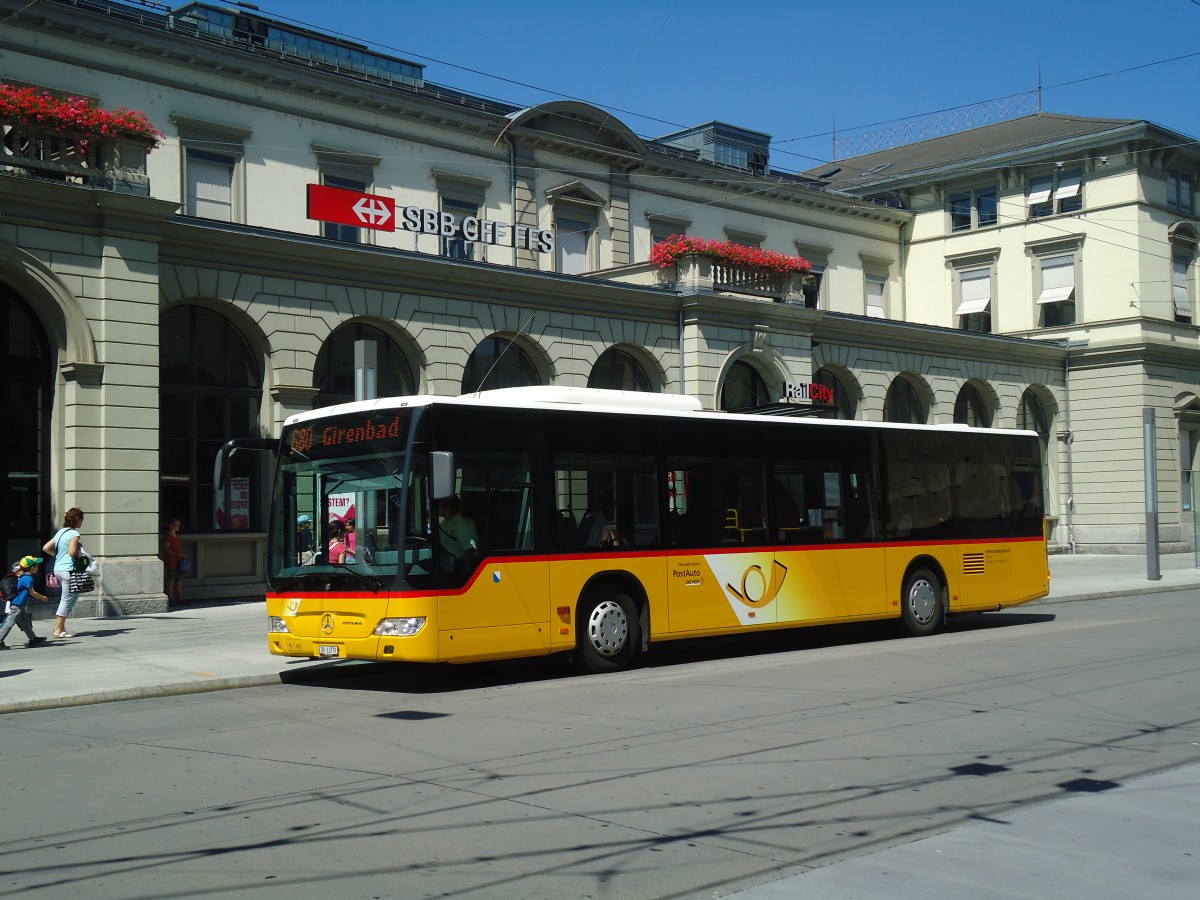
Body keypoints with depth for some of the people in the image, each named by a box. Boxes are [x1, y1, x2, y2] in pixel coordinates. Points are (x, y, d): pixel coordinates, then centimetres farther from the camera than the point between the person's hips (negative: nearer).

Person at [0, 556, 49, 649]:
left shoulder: (21, 577, 10)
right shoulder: (28, 578, -17)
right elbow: (32, 593, -13)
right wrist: (43, 598, -1)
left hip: (20, 606, 10)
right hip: (17, 606, -10)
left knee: (25, 623, 17)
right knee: (9, 623, -7)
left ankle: (33, 639, 27)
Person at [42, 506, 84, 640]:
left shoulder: (61, 532, 14)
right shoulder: (74, 534, -11)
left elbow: (46, 548, 13)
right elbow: (72, 552, -22)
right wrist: (79, 550, -2)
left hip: (58, 568, 9)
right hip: (68, 570, -9)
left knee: (74, 595, 17)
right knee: (67, 599, -1)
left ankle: (60, 625, 15)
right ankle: (58, 630, 1)